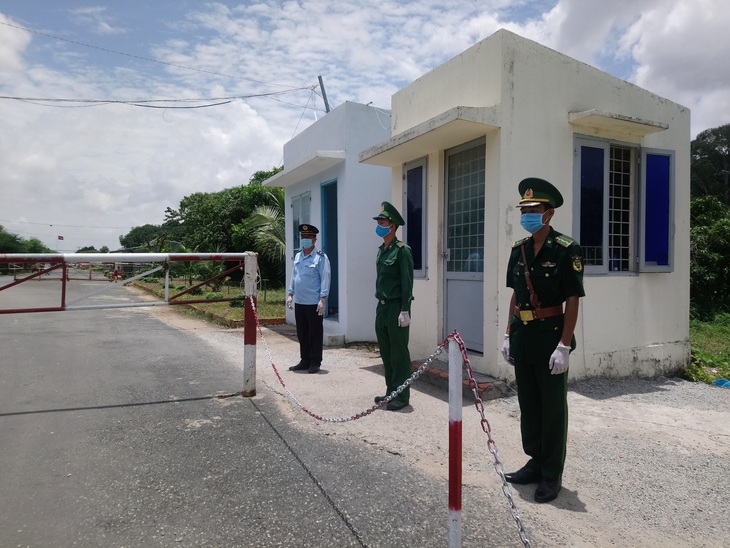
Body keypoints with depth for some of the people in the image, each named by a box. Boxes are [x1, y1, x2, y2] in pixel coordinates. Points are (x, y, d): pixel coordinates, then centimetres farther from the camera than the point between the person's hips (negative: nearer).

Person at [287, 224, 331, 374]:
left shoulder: (321, 257, -7)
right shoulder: (297, 257, 13)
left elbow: (325, 279, -11)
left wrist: (323, 299, -16)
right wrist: (290, 294, 13)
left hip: (314, 304, -6)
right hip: (299, 303, 7)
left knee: (315, 334, 3)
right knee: (302, 334, 13)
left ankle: (315, 362, 13)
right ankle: (305, 361, 24)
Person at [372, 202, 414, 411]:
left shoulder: (402, 251, -11)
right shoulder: (381, 250, 13)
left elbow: (407, 283, -15)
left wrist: (405, 311, -18)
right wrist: (380, 304, 16)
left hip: (396, 307, -8)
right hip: (382, 307, 8)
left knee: (399, 353, 0)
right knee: (386, 352, 13)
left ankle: (402, 396, 10)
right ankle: (391, 392, 25)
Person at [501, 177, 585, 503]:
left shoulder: (566, 249, -11)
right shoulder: (518, 250, 8)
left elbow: (573, 301, -12)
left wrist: (564, 345, -17)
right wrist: (508, 335, 11)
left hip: (551, 336, -6)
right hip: (522, 336, 7)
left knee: (553, 408, 5)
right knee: (528, 403, 15)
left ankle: (552, 475, 19)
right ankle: (535, 462, 31)